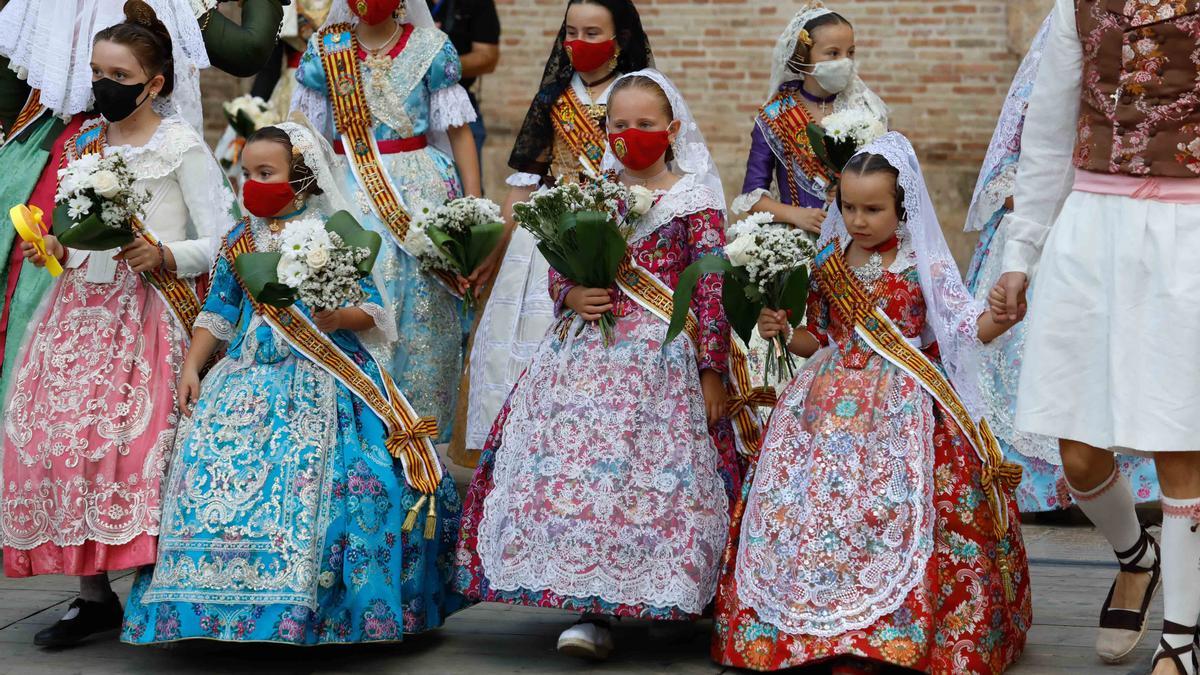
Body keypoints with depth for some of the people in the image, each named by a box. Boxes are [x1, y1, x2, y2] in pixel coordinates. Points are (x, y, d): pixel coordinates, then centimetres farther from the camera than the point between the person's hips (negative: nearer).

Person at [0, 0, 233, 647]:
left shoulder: (181, 146, -4)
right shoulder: (85, 143, 14)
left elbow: (221, 244, -8)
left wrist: (163, 256, -23)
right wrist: (56, 249, 5)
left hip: (145, 314, -6)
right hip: (78, 307, 6)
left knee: (135, 442, -15)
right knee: (59, 438, -1)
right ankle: (95, 594, 8)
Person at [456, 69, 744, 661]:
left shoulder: (694, 199, 1)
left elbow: (712, 289, -2)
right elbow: (559, 270, 17)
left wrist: (712, 371, -6)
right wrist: (571, 295, -6)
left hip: (661, 357, -4)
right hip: (586, 354, 4)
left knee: (646, 473, -9)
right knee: (570, 463, -6)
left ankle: (599, 612, -2)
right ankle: (594, 607, -1)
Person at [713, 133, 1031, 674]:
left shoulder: (924, 264, -4)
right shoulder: (828, 265, 9)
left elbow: (969, 326, -11)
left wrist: (1001, 315, -32)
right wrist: (783, 333, 0)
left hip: (901, 406, -4)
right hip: (833, 403, 4)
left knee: (890, 512, -14)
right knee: (806, 504, -2)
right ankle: (820, 626, 9)